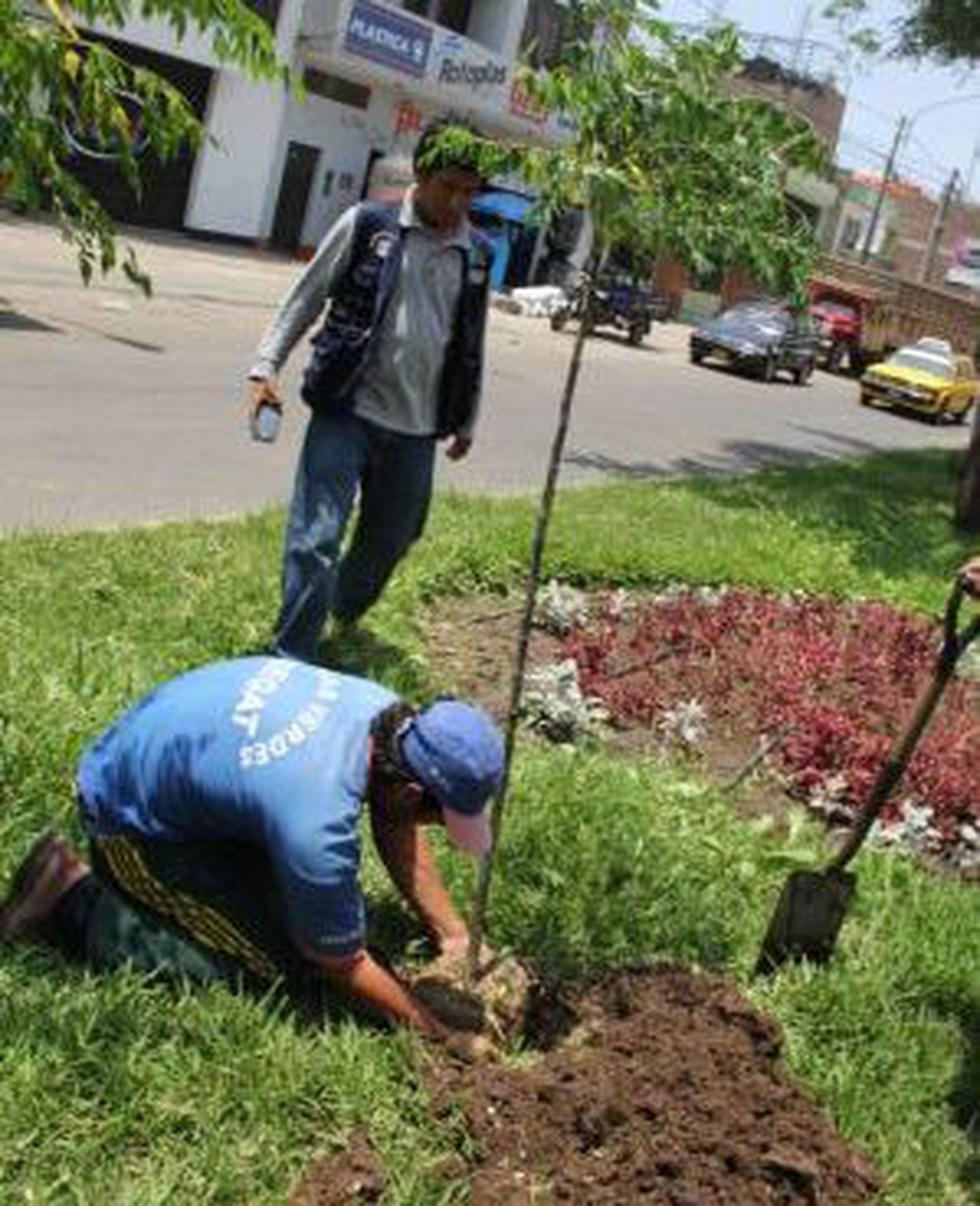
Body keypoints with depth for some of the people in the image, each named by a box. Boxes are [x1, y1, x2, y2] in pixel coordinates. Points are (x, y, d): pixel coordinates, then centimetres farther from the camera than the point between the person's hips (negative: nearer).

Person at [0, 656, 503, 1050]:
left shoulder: (390, 715, -16)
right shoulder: (316, 823, -38)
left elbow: (398, 829, 3)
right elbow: (339, 963, -20)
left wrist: (453, 935, 4)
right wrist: (426, 1024, -8)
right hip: (130, 813, -8)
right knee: (266, 960, -12)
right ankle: (75, 901, -1)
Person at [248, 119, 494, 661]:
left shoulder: (478, 256, 8)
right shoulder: (366, 224, -2)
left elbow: (471, 346, 18)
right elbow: (306, 297, 2)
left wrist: (466, 421, 22)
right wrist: (266, 366, -7)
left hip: (415, 429, 4)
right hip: (346, 412, -4)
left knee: (390, 540, 16)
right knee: (315, 539, -10)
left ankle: (342, 618, 42)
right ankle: (291, 658, -1)